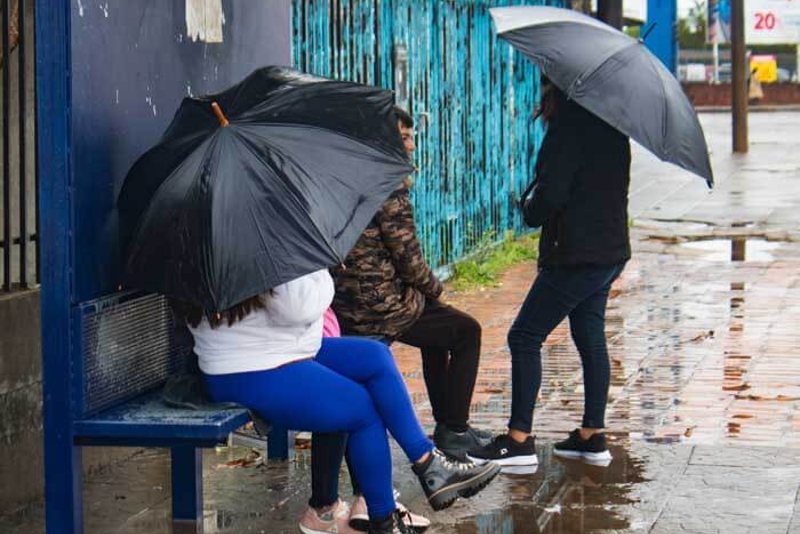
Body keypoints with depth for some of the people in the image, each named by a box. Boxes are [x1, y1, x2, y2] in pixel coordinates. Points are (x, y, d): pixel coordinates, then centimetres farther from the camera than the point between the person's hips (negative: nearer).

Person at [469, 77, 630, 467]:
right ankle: (592, 436, 19)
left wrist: (529, 206, 2)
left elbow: (550, 196, -20)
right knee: (591, 339, 15)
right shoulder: (610, 127, 10)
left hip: (576, 255, -9)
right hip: (610, 251, 9)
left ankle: (519, 440, -6)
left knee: (525, 337, -4)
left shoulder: (569, 129, -17)